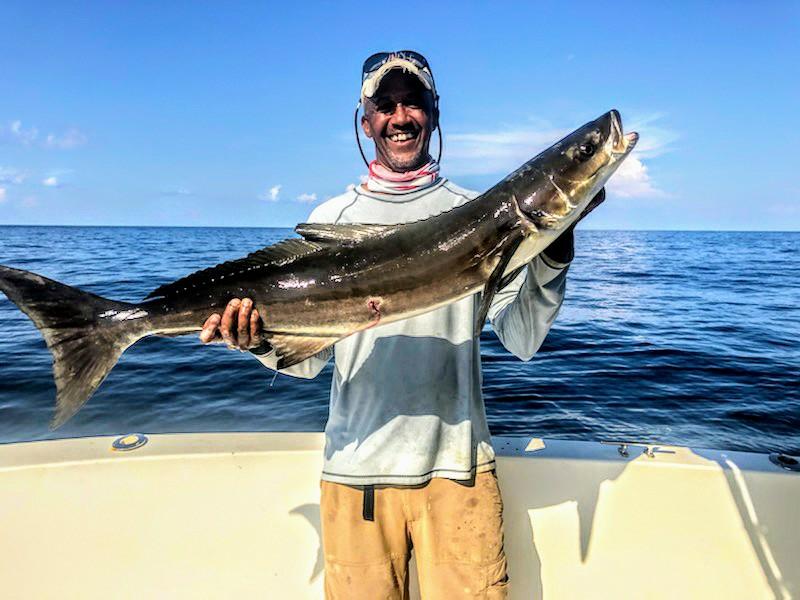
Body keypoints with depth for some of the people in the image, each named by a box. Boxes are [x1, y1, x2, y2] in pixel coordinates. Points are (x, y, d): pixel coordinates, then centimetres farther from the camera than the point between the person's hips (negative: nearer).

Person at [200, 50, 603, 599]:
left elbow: (522, 339, -4)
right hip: (356, 469, 1)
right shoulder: (332, 218, 6)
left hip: (457, 465, 0)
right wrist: (261, 342, -17)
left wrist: (553, 256, -18)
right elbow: (310, 355, 3)